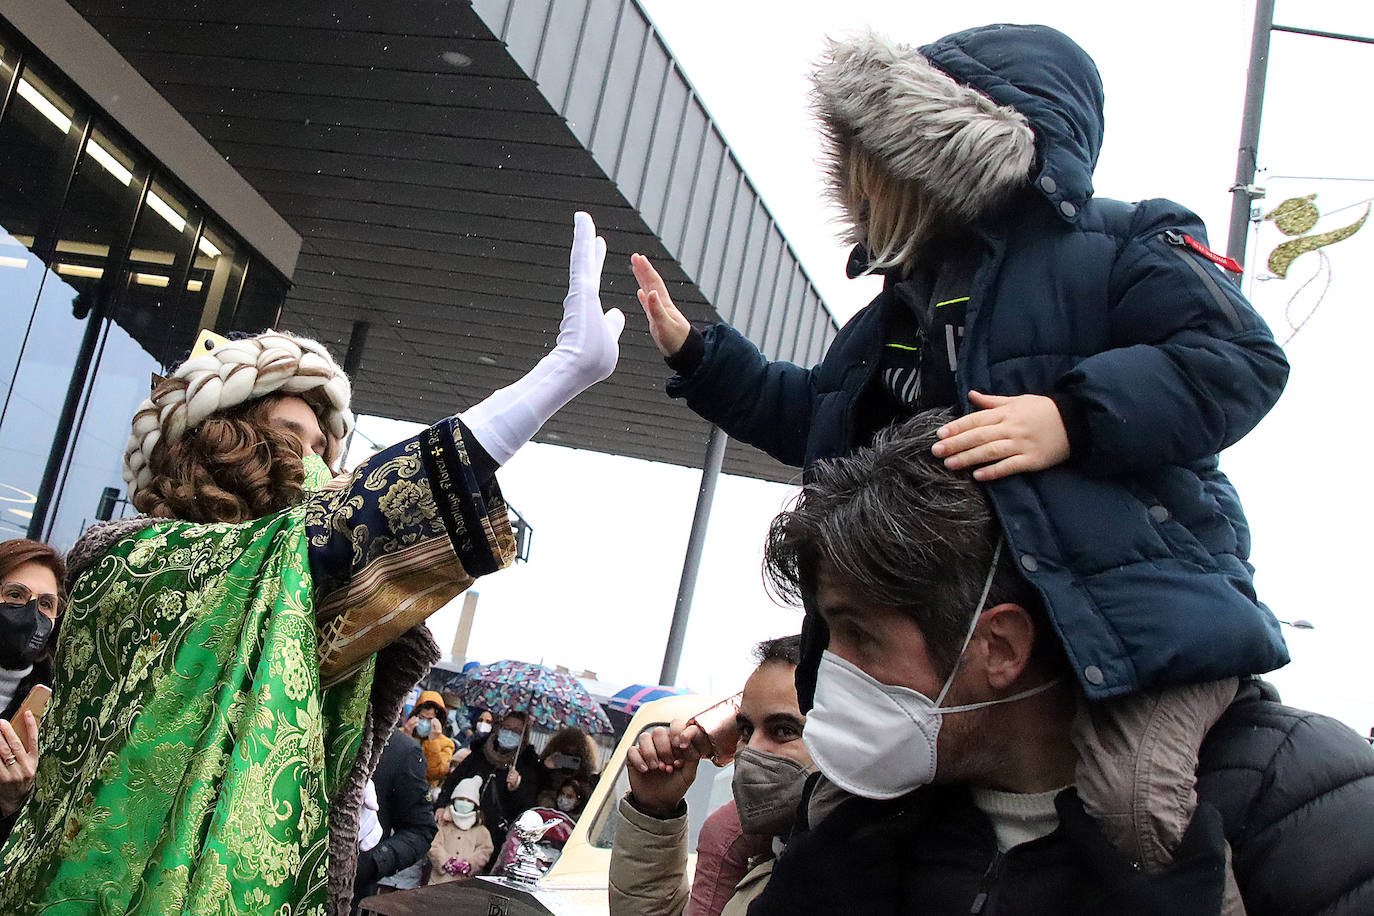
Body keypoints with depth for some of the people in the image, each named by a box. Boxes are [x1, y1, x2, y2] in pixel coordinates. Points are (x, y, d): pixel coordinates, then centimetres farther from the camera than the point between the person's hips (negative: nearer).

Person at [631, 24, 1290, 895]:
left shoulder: (1111, 246, -2)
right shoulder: (905, 301, 23)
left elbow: (1241, 357, -13)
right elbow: (812, 419, 34)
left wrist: (1073, 416, -25)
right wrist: (695, 352, 30)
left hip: (1126, 627, -7)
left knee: (1122, 828, -27)